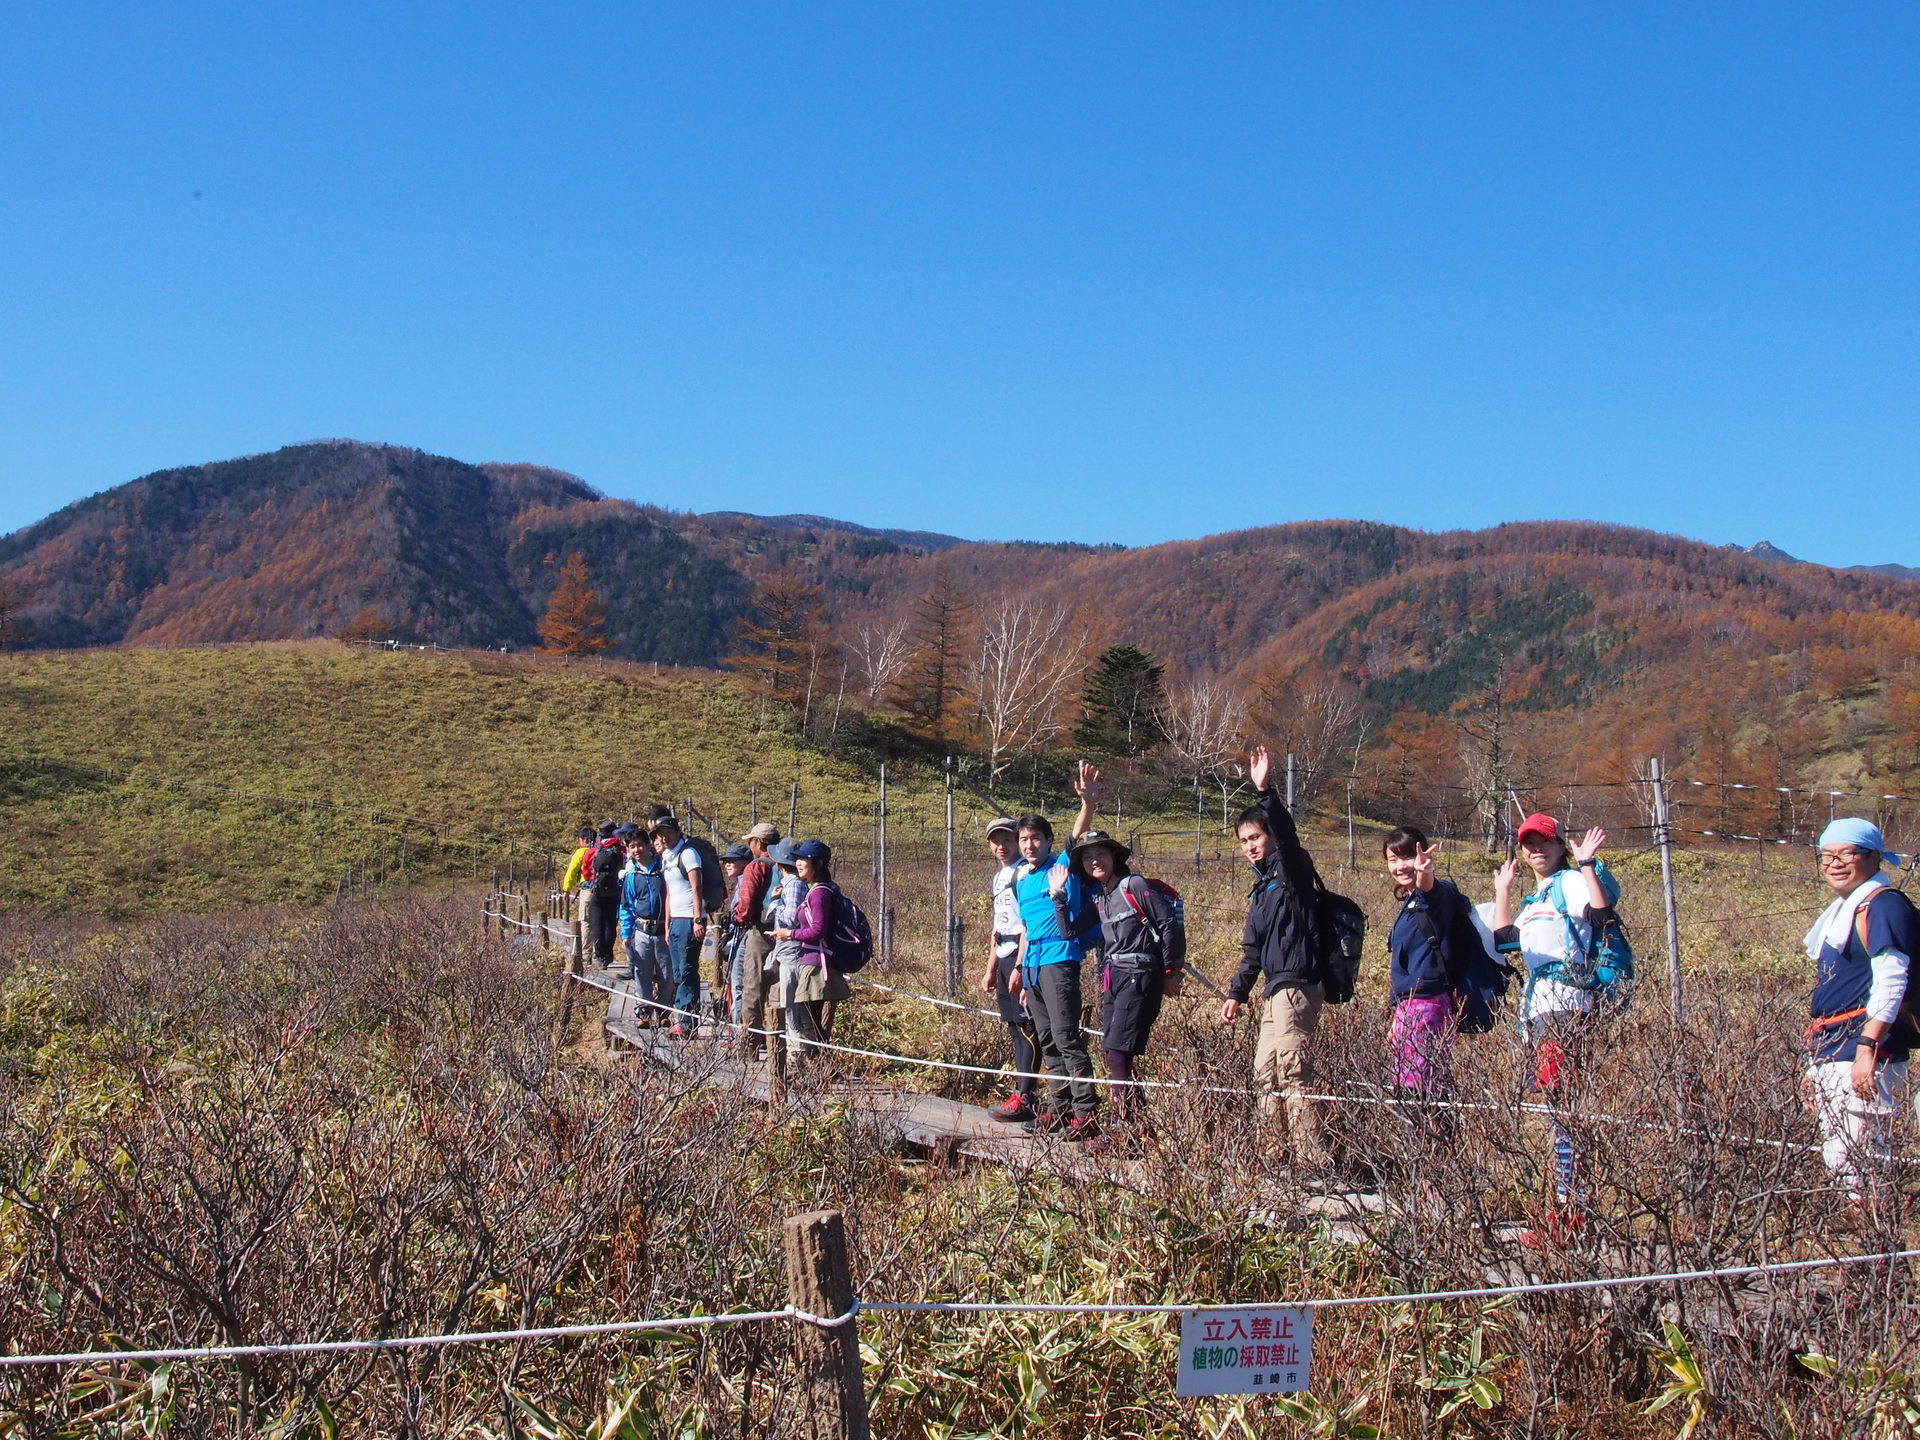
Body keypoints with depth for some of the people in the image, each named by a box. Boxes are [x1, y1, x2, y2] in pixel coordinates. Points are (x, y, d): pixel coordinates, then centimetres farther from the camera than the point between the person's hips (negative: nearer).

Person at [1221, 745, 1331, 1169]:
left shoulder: (1291, 871, -5)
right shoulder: (1262, 885, 21)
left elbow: (1287, 834, -27)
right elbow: (1253, 950, 26)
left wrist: (1266, 792, -40)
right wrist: (1237, 992, 26)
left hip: (1297, 986, -10)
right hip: (1275, 990, 10)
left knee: (1292, 1074, -15)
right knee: (1266, 1074, 9)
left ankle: (1313, 1161, -15)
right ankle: (1282, 1151, 13)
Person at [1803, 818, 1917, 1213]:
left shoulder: (1883, 906, -10)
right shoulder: (1841, 910, 19)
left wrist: (1866, 1048, -27)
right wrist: (1816, 1061, 22)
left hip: (1863, 1049, -10)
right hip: (1830, 1050, 10)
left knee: (1852, 1160, -13)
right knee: (1837, 1158, 12)